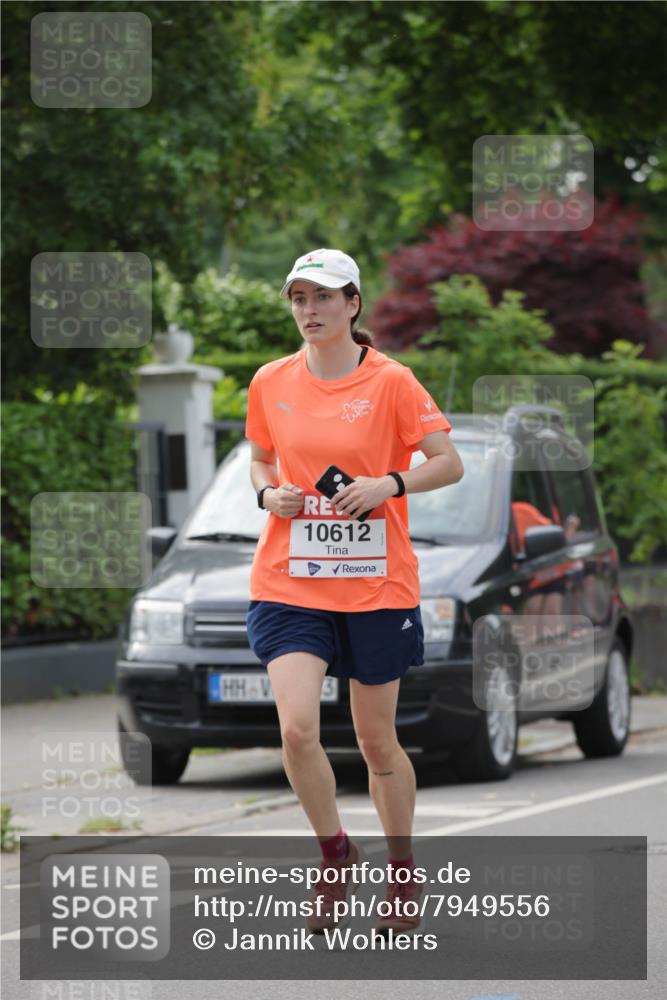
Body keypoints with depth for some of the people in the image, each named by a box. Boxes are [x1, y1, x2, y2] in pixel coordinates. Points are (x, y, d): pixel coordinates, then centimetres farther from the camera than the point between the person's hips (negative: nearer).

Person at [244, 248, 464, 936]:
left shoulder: (390, 381, -5)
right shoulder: (271, 382, 4)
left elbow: (449, 462, -4)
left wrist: (389, 484, -20)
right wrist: (268, 492, -2)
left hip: (377, 585, -2)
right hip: (289, 582, 2)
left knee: (377, 740, 7)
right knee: (297, 727, -17)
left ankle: (402, 873, 28)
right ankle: (335, 853, 7)